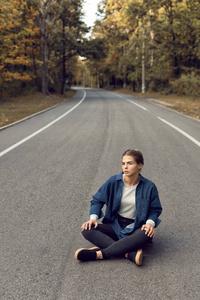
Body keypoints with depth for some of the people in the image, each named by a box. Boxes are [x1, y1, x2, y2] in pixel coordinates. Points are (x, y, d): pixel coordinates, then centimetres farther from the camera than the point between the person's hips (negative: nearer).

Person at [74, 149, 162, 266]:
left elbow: (155, 209, 4)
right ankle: (132, 254, -38)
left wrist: (150, 223, -17)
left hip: (135, 228, -2)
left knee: (146, 235, -38)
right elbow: (97, 200, 4)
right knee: (87, 230, -25)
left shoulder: (149, 187, -6)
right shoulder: (113, 182, -4)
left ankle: (99, 254, -36)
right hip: (115, 226, 2)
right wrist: (93, 218, -14)